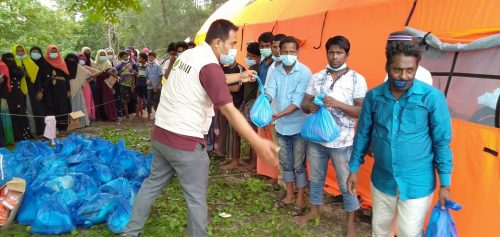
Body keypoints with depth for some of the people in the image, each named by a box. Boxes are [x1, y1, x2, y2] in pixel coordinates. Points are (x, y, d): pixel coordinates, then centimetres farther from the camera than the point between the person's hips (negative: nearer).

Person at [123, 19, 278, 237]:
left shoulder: (189, 55, 10)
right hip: (185, 142, -9)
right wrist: (258, 143, -26)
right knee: (196, 198, 5)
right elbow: (229, 111, -24)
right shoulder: (210, 65, -17)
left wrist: (239, 77, 32)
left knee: (153, 182, 22)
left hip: (161, 134, 9)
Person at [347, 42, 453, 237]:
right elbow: (363, 134, 4)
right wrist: (354, 169, 7)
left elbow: (442, 142, -8)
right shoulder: (374, 96, -7)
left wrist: (445, 184, -6)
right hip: (382, 179, 3)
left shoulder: (432, 97, -16)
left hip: (417, 183, -3)